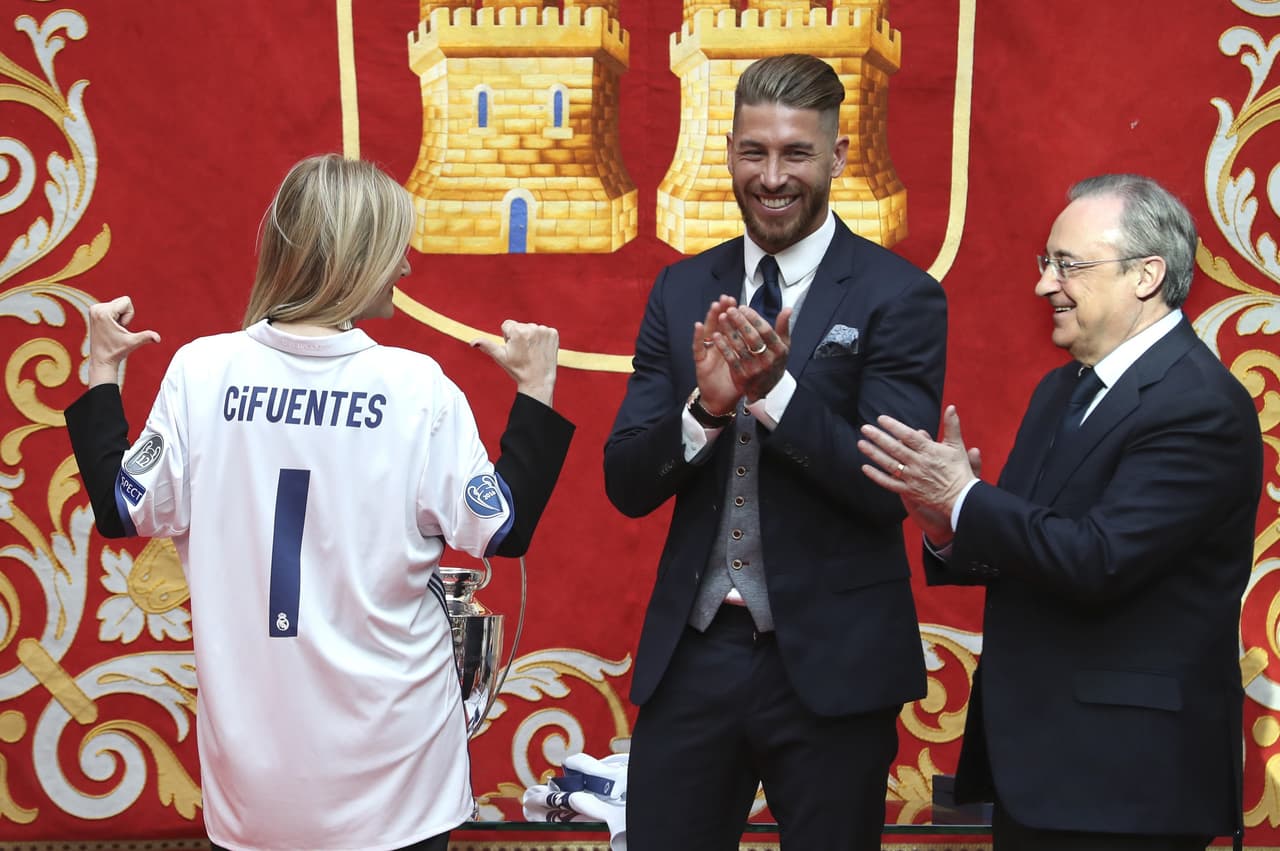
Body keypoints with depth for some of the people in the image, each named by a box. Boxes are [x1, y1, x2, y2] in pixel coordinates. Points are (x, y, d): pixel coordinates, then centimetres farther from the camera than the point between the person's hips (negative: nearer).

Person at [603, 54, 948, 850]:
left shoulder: (899, 297, -7)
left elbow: (891, 490, -12)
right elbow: (627, 483, 1)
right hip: (690, 654, 3)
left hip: (831, 663, -3)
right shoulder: (681, 291, 6)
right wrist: (705, 405, -18)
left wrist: (778, 389, -24)